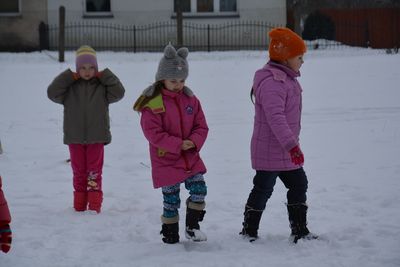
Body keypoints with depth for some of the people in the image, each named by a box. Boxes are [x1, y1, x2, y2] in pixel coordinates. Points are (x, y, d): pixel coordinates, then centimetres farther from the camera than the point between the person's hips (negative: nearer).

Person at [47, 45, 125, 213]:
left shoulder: (102, 86, 0)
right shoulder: (69, 86, 1)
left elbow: (118, 93, -12)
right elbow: (52, 93, -12)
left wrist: (105, 76, -12)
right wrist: (68, 77, -14)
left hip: (96, 137, -1)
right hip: (75, 137, 1)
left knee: (94, 172, 2)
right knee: (79, 172, 9)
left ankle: (95, 206, 5)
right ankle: (79, 206, 15)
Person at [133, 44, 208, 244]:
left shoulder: (190, 99, 3)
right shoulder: (151, 103, -14)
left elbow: (201, 126, 6)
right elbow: (153, 132, -18)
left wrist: (194, 142, -16)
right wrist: (178, 145, -22)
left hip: (191, 158, 4)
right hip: (166, 161, -4)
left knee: (199, 190, -3)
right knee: (171, 199, 2)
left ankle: (192, 227, 14)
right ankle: (170, 234, 19)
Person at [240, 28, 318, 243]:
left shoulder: (287, 79, 12)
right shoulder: (272, 82, -23)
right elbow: (275, 117, -32)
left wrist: (292, 144, 27)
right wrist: (291, 145, -36)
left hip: (286, 150, 10)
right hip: (269, 150, -10)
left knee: (299, 185, 12)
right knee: (263, 189, 1)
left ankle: (300, 231, 19)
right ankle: (249, 231, 15)